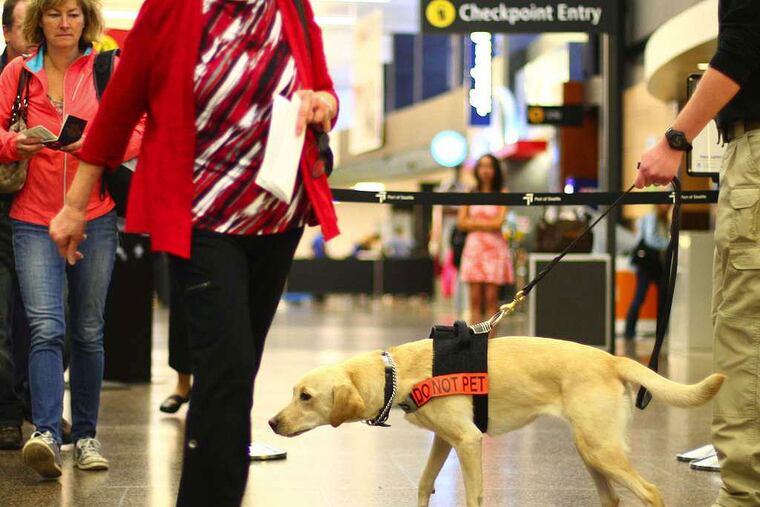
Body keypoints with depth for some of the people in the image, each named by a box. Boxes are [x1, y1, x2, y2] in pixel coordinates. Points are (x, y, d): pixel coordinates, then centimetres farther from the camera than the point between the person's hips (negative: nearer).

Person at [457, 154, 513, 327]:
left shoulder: (502, 194, 2)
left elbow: (498, 223, -8)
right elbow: (461, 223, 4)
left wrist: (474, 222, -1)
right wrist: (487, 224, -3)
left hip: (494, 247, -2)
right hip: (474, 246, 2)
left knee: (491, 298, -4)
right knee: (475, 298, -1)